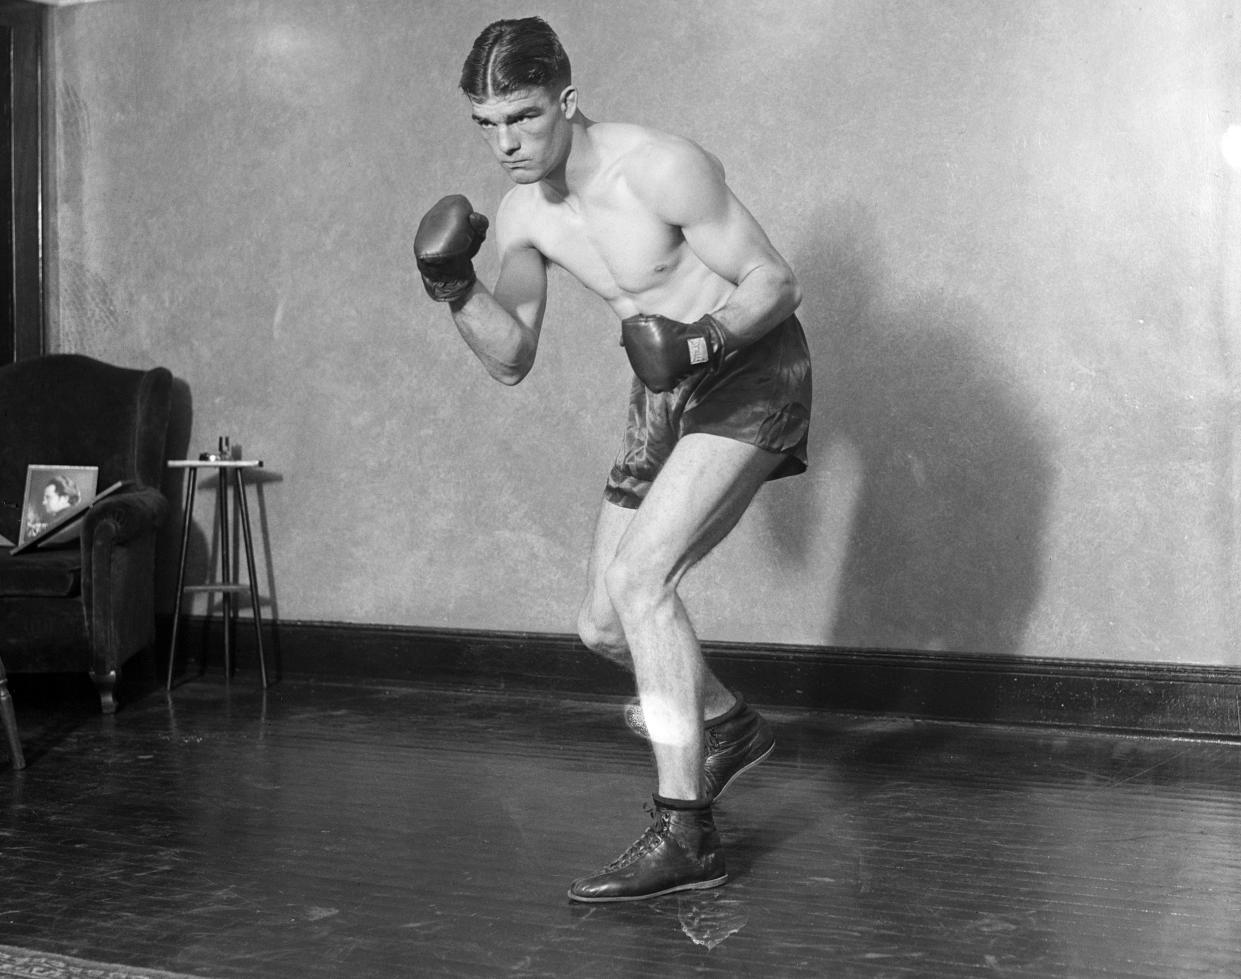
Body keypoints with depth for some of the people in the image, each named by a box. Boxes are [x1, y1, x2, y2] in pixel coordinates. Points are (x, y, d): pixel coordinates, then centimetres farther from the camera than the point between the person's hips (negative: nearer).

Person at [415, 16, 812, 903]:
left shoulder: (661, 169, -23)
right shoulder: (520, 216, -2)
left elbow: (777, 281, -17)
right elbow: (512, 361, 4)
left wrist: (708, 338, -35)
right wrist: (457, 290, -13)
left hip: (752, 373, -8)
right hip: (666, 395, 8)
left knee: (640, 577, -25)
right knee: (604, 624, 8)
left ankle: (684, 835, -18)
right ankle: (730, 727, 35)